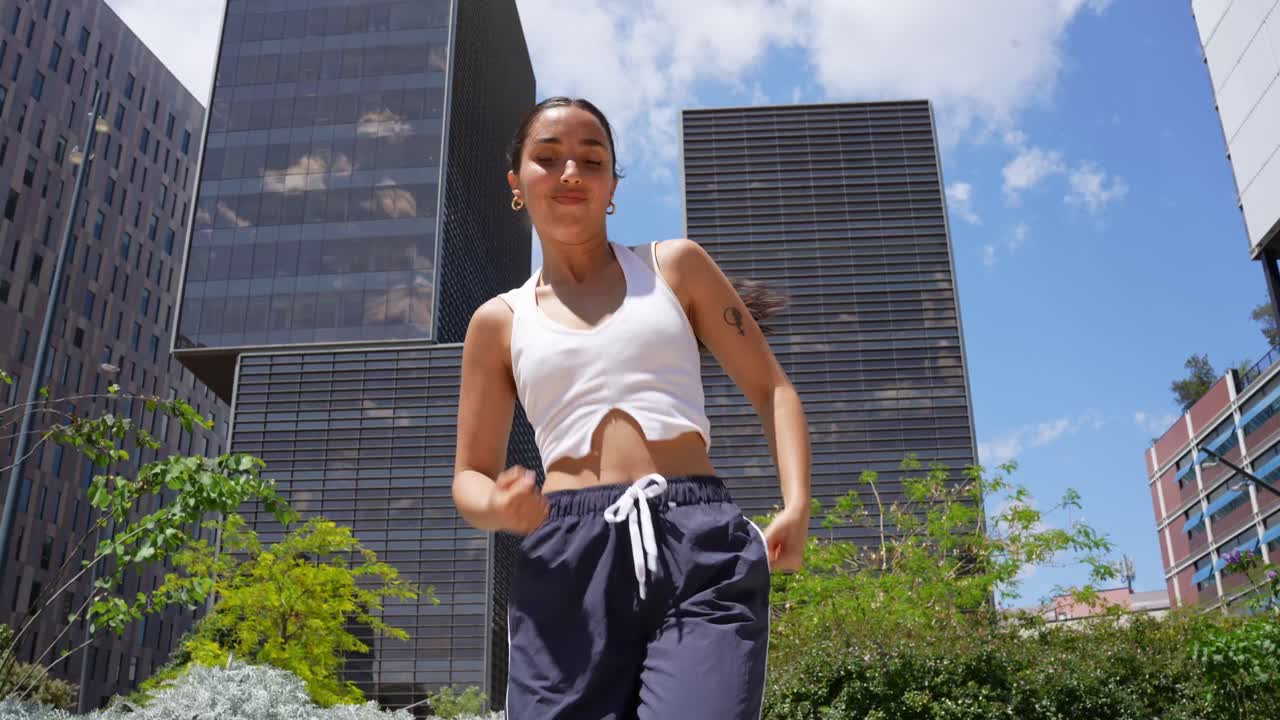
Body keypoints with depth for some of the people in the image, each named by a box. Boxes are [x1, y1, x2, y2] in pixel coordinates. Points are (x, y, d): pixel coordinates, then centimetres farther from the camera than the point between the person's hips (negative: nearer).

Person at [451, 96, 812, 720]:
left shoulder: (675, 266, 15)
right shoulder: (500, 321, 16)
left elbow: (770, 388, 14)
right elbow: (470, 477, 17)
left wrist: (796, 505, -4)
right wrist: (498, 509, -8)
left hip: (700, 549, -1)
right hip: (569, 564, 2)